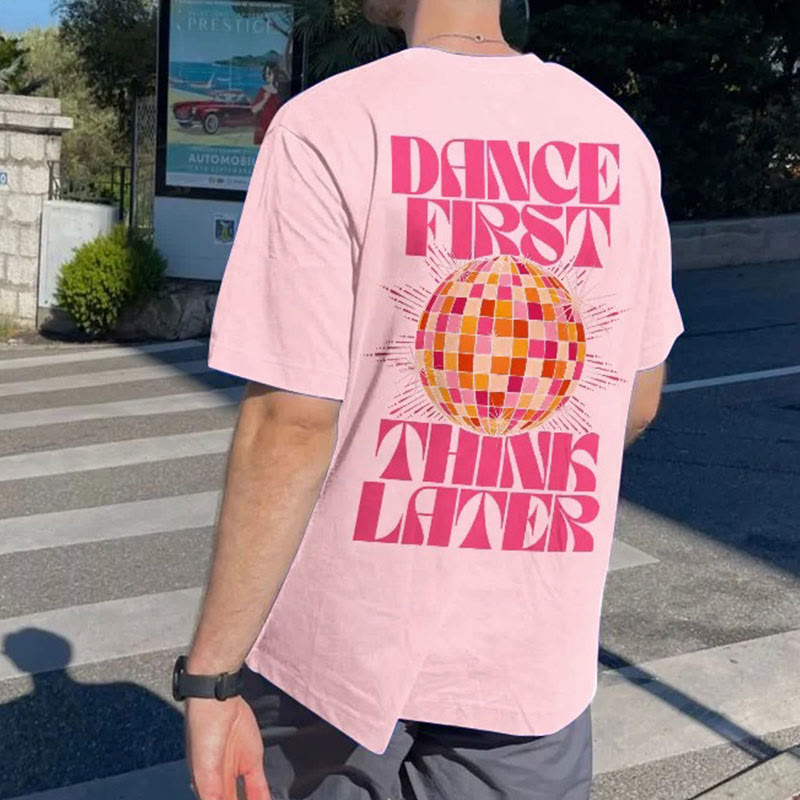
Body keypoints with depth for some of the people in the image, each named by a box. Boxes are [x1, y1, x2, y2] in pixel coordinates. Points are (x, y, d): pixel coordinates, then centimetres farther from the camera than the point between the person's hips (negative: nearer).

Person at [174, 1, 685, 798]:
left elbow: (289, 426, -17)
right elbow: (639, 401, 9)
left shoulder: (327, 126, -14)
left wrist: (211, 675, -10)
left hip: (342, 637, -3)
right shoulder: (617, 141, 1)